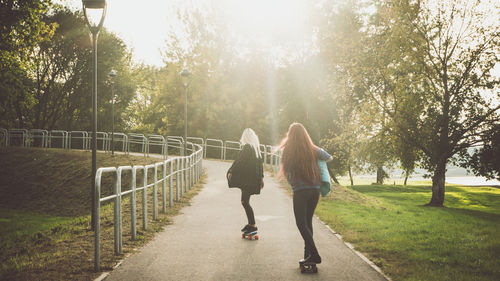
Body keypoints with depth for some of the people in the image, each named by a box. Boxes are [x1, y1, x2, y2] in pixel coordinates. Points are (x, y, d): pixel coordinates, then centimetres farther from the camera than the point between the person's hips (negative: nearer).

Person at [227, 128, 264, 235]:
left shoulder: (247, 147, -12)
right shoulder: (256, 148, 14)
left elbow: (239, 161, -17)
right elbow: (260, 163, 18)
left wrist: (231, 171, -13)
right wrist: (261, 178, 23)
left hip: (247, 179, -9)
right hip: (254, 178, 9)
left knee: (245, 202, -7)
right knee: (245, 201, 15)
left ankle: (253, 226, -8)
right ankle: (251, 223, 19)